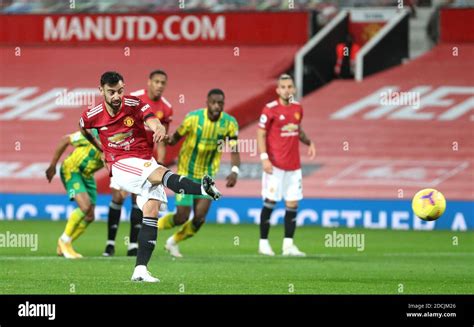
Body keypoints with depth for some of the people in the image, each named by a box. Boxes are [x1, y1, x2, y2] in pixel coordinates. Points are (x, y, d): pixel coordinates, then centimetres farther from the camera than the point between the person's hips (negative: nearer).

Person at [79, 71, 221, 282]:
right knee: (161, 173, -31)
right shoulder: (92, 116, -2)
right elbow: (83, 130, 22)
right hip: (121, 165, -3)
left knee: (152, 210, -13)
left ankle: (140, 270, -15)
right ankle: (202, 188, -61)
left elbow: (154, 123, -23)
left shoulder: (135, 105, -5)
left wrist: (159, 130, -47)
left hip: (146, 164, 3)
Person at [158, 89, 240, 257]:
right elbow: (177, 135, 0)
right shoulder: (193, 118, -17)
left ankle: (173, 242, 23)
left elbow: (234, 151, -9)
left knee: (199, 219, -5)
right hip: (186, 173, -3)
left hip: (206, 176, 3)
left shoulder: (230, 123, -10)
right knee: (182, 217, -8)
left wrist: (235, 171, -25)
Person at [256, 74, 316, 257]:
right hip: (275, 165, -5)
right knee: (270, 201, -2)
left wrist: (308, 142, 7)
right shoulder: (270, 109, -8)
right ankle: (263, 243, 8)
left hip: (293, 166, 5)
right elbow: (261, 135, -7)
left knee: (292, 205, 2)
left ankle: (288, 245, 5)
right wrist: (264, 158, -16)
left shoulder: (297, 108, 9)